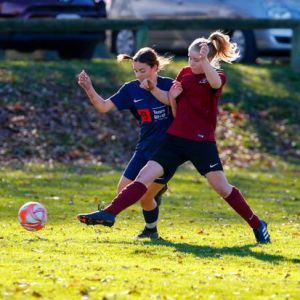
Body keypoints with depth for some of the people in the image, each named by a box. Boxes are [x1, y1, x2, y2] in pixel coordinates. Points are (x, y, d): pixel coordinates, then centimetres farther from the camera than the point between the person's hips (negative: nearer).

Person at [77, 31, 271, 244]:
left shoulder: (218, 76, -4)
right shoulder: (185, 74, 11)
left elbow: (215, 83, -32)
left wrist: (205, 61, -47)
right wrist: (172, 98, -4)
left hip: (202, 142, -5)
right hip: (175, 139, 5)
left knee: (222, 188, -2)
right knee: (145, 176, -6)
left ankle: (257, 225, 14)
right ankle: (109, 214, -14)